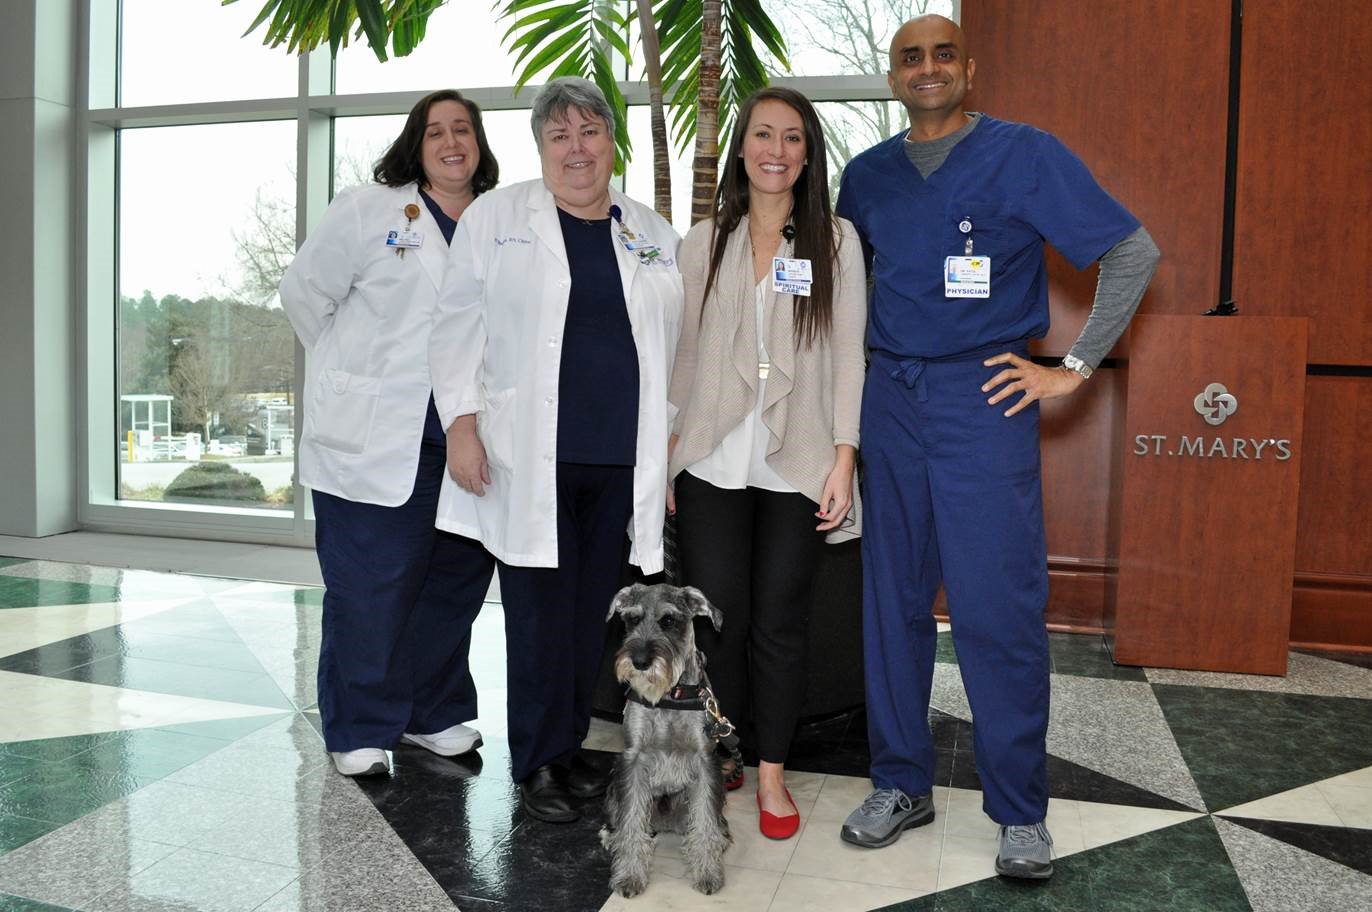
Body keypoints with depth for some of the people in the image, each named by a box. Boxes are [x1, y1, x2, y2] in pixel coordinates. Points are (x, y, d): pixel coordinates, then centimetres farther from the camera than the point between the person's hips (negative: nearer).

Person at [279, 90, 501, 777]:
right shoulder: (366, 211, 1)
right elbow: (304, 292, 5)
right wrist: (355, 373, 6)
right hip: (375, 438, -4)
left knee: (455, 579, 10)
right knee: (369, 586, 0)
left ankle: (432, 713, 28)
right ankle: (359, 732, 16)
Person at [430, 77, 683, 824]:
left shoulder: (653, 234, 14)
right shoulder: (496, 217, 6)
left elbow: (671, 350, 16)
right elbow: (456, 326, 3)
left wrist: (668, 451, 11)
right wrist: (461, 423, -7)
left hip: (619, 462, 3)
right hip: (527, 460, -3)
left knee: (591, 613, 8)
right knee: (541, 614, -1)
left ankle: (570, 746, 24)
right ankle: (538, 762, 14)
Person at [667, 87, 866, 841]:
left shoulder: (835, 240, 5)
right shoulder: (703, 243, 10)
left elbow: (847, 353, 2)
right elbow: (680, 353, 8)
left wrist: (843, 459, -5)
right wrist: (667, 454, 3)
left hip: (796, 464, -1)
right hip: (712, 462, 1)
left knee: (779, 623, 3)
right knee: (716, 617, 1)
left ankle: (771, 772, 19)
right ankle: (718, 758, 21)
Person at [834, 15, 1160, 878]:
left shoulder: (1025, 154, -2)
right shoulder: (867, 174, 10)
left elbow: (1134, 251, -4)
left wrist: (1073, 368, -7)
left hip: (985, 397, -4)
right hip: (890, 401, 4)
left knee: (999, 609, -2)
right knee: (893, 600, 8)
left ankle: (1020, 812, 14)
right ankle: (902, 783, 23)